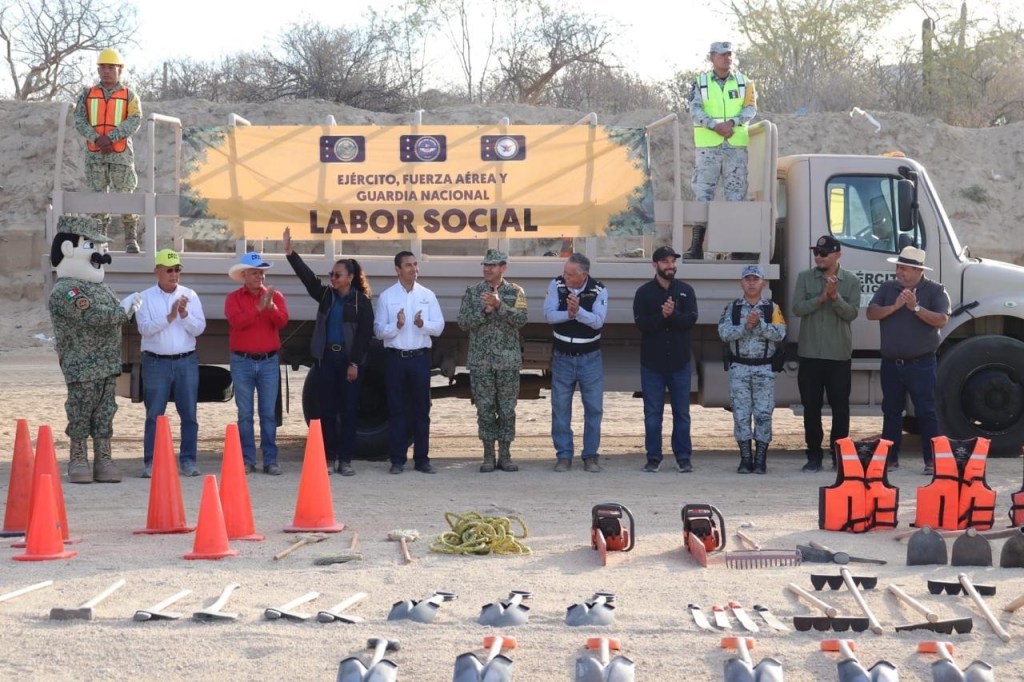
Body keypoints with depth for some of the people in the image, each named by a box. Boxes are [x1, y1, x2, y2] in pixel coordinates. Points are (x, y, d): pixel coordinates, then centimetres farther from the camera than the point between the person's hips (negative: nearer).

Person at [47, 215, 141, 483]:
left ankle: (104, 461, 12)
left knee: (104, 414, 8)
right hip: (82, 366, -8)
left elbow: (116, 318, 27)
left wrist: (127, 310, 6)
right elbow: (95, 316, -22)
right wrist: (125, 309, -11)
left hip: (108, 365, 8)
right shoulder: (64, 291, -12)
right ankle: (78, 461, 5)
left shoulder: (99, 287, 18)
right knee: (80, 414, -3)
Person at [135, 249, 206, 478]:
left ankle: (188, 461, 9)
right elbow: (145, 328, -10)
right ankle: (150, 463, 4)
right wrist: (170, 316, -18)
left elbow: (199, 328, 1)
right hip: (156, 362, -2)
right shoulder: (146, 298, 2)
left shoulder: (190, 296, 7)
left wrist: (184, 314, -15)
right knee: (154, 415, 0)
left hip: (186, 362, 2)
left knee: (189, 414, 3)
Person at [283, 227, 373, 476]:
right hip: (326, 358, 4)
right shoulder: (326, 295, 8)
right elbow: (307, 277, -3)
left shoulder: (361, 301, -4)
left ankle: (345, 460, 5)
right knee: (327, 410, 4)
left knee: (348, 410, 1)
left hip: (350, 359, -4)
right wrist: (290, 253, -15)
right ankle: (329, 458, 9)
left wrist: (355, 363, -12)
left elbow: (365, 334, -7)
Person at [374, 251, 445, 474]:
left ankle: (422, 458, 10)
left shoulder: (427, 295, 6)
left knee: (421, 409, 4)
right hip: (395, 357, -1)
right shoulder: (386, 297, 2)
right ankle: (397, 460, 6)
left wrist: (422, 324, -17)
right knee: (397, 409, 2)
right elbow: (378, 330, -1)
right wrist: (397, 325, -19)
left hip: (420, 357, 1)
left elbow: (439, 327, 2)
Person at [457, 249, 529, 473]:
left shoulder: (515, 292, 3)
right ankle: (488, 456, 9)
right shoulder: (472, 292, 5)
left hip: (508, 360, 0)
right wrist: (484, 311, -14)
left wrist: (499, 305, -23)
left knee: (507, 409, 2)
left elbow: (521, 319, -11)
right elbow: (463, 322, -1)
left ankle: (505, 455, 10)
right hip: (480, 361, 1)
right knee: (485, 409, 2)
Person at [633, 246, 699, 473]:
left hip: (679, 361, 1)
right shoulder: (644, 292, 1)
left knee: (682, 412, 5)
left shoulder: (686, 290, 4)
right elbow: (640, 322, -12)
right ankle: (653, 457, 10)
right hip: (652, 361, -1)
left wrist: (673, 314, -25)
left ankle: (683, 457, 11)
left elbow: (691, 319, -9)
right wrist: (662, 316, -25)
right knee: (652, 412, 4)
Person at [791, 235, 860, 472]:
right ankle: (814, 455, 11)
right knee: (811, 407, 4)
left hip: (839, 354, -1)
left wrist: (835, 296, -22)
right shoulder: (805, 278, 5)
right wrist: (821, 297, -18)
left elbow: (852, 313, -8)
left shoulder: (851, 281, 1)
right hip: (810, 353, 1)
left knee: (840, 407, 3)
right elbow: (797, 308, -6)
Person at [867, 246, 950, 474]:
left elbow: (942, 320, -14)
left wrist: (916, 308, -22)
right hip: (891, 362, 4)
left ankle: (932, 460, -3)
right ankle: (890, 457, 18)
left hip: (920, 363, -4)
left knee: (926, 411, -4)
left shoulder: (935, 290, -2)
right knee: (891, 411, 11)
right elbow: (871, 313, -3)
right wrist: (895, 306, -17)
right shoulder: (888, 288, 8)